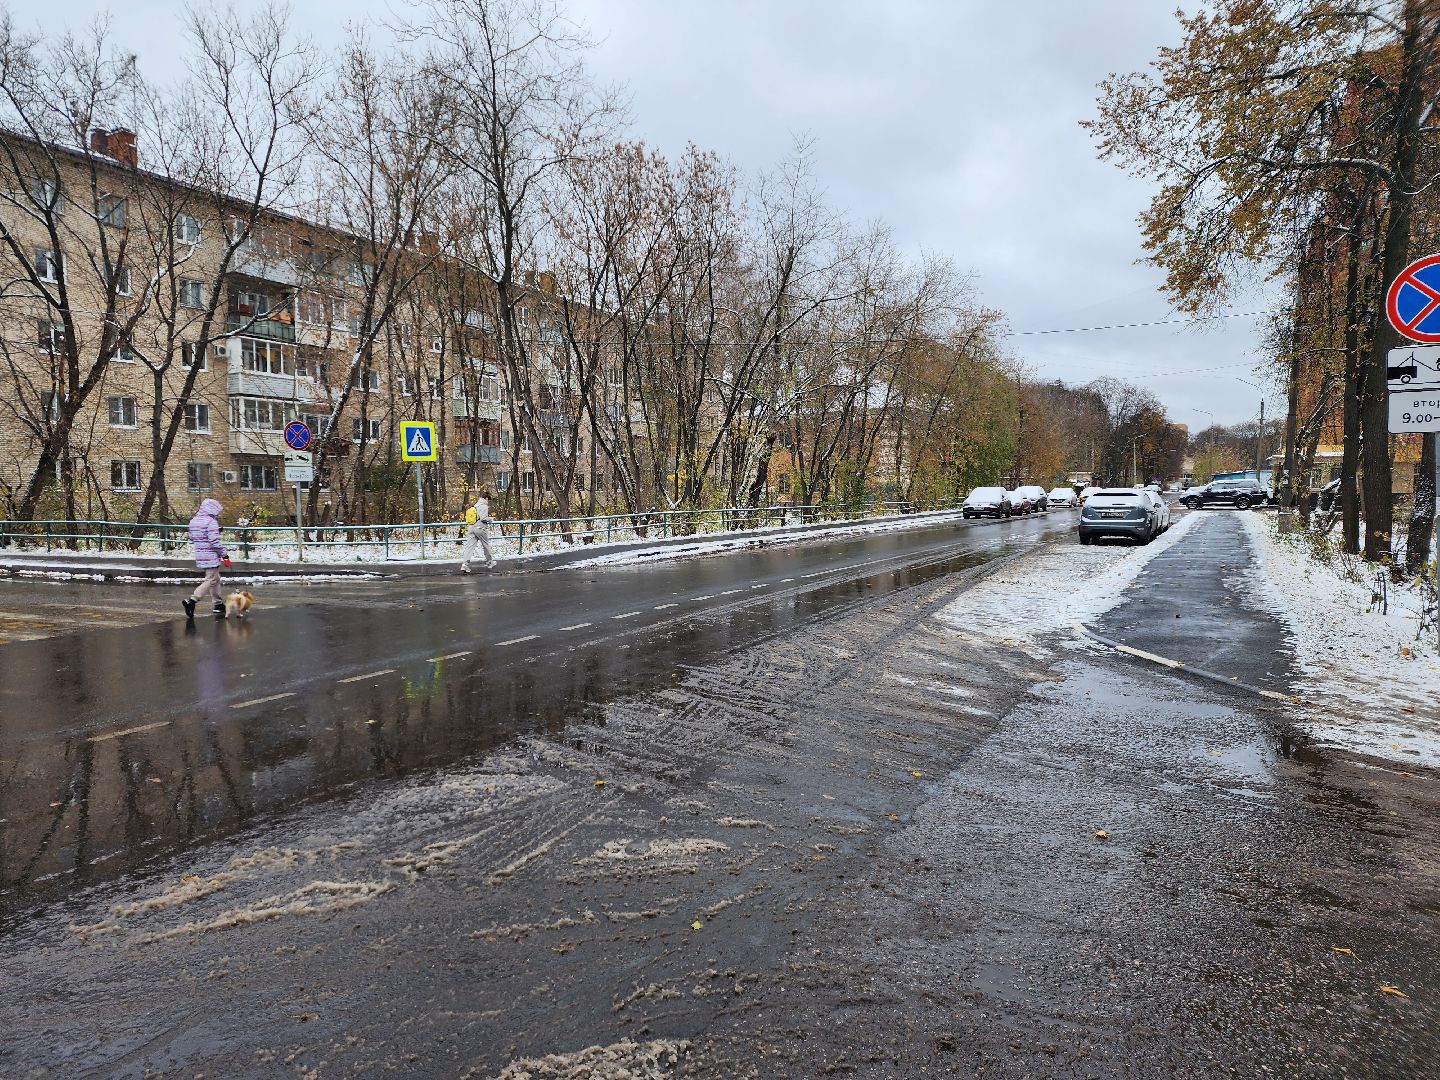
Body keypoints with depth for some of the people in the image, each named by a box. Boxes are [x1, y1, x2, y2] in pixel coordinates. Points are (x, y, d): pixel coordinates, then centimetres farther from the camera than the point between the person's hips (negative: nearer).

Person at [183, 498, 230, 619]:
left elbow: (192, 539, 17)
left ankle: (219, 605, 23)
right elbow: (215, 542, -19)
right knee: (211, 580, -3)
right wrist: (225, 555, -11)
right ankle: (192, 601, -15)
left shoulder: (193, 521, 12)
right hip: (211, 557, -9)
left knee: (216, 579, 18)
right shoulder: (211, 522, -14)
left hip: (200, 555, 9)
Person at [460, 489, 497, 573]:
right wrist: (490, 519, 0)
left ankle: (464, 564, -14)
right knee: (486, 546, 12)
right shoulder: (484, 506, -11)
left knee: (469, 546, -2)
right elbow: (483, 518, -19)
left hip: (471, 528, 7)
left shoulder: (476, 505, 15)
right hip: (480, 528, -7)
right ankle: (490, 563, 27)